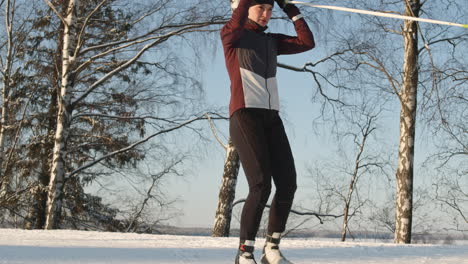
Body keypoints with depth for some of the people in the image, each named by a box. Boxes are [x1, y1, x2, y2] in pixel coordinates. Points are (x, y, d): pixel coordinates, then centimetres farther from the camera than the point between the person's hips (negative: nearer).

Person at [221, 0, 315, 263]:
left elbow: (307, 42, 11)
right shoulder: (231, 35, 6)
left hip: (272, 118, 6)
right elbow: (235, 27, -20)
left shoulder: (272, 41, 22)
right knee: (261, 184, -18)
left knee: (288, 183, -5)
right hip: (245, 114, -6)